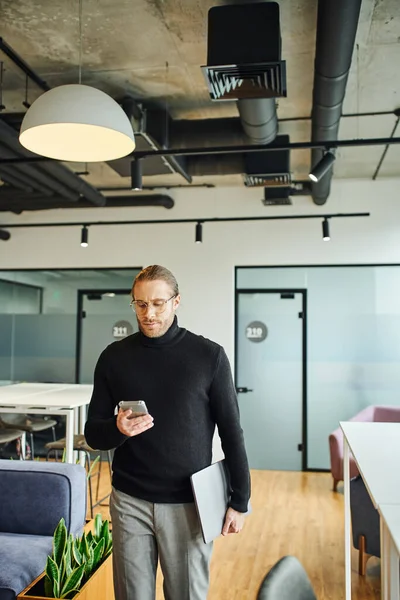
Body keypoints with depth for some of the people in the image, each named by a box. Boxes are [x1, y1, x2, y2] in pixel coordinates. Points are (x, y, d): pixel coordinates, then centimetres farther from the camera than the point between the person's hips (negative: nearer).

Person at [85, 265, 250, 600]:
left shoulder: (209, 356, -7)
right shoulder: (114, 357, -1)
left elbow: (231, 432, -2)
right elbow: (93, 432, 2)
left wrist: (239, 501, -2)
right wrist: (118, 430, -20)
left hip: (189, 502, -1)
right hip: (130, 501, 2)